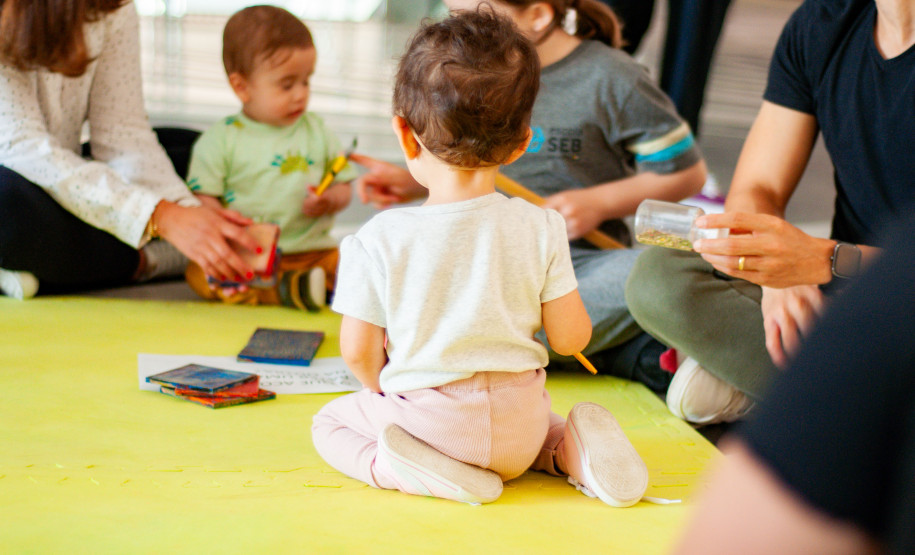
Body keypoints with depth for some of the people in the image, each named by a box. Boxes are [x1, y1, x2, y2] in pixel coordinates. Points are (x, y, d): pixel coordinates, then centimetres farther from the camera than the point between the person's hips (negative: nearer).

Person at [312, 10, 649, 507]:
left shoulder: (379, 240, -15)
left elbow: (358, 352, -7)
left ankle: (400, 467, -5)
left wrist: (385, 392, 15)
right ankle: (569, 450, 6)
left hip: (427, 421, -3)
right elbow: (571, 338, -6)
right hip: (519, 431, 3)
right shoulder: (540, 230, -11)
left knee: (330, 421, 23)